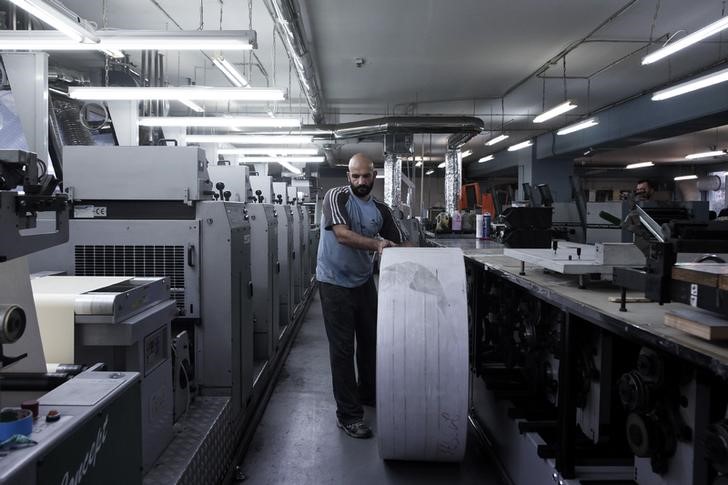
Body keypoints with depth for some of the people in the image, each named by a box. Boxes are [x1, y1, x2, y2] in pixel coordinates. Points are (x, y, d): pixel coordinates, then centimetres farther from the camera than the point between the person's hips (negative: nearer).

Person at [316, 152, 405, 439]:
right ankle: (348, 414, 7)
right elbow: (342, 234, -25)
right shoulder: (336, 197, -11)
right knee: (342, 348, -1)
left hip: (364, 281, 6)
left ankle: (368, 394, 37)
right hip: (335, 283, -5)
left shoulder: (381, 210, 4)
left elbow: (399, 244, 7)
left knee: (370, 340, 15)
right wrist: (377, 244, -36)